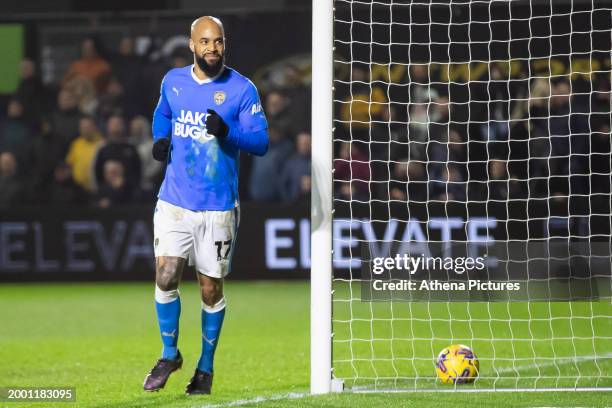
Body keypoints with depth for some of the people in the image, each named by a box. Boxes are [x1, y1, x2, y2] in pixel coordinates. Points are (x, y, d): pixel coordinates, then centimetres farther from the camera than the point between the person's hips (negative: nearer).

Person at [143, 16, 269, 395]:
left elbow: (261, 141, -9)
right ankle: (169, 354, 12)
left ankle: (206, 366, 21)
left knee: (211, 289, 4)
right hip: (174, 202, 2)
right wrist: (161, 139, 5)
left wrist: (227, 132, -27)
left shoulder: (242, 90, -5)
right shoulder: (173, 81, 5)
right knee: (165, 277, -9)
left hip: (218, 208, -2)